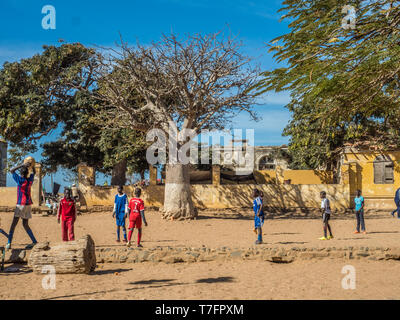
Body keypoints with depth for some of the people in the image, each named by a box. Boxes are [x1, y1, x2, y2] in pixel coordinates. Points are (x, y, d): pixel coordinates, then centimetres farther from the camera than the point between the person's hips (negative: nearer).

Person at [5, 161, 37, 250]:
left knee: (13, 224, -6)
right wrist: (31, 165, 25)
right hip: (28, 205, 6)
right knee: (25, 225, 14)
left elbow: (11, 170, -1)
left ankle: (9, 243, -14)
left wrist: (22, 165, -3)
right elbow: (33, 172, 28)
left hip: (21, 205, -6)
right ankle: (34, 242, 9)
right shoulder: (30, 180, 6)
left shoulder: (20, 180, -9)